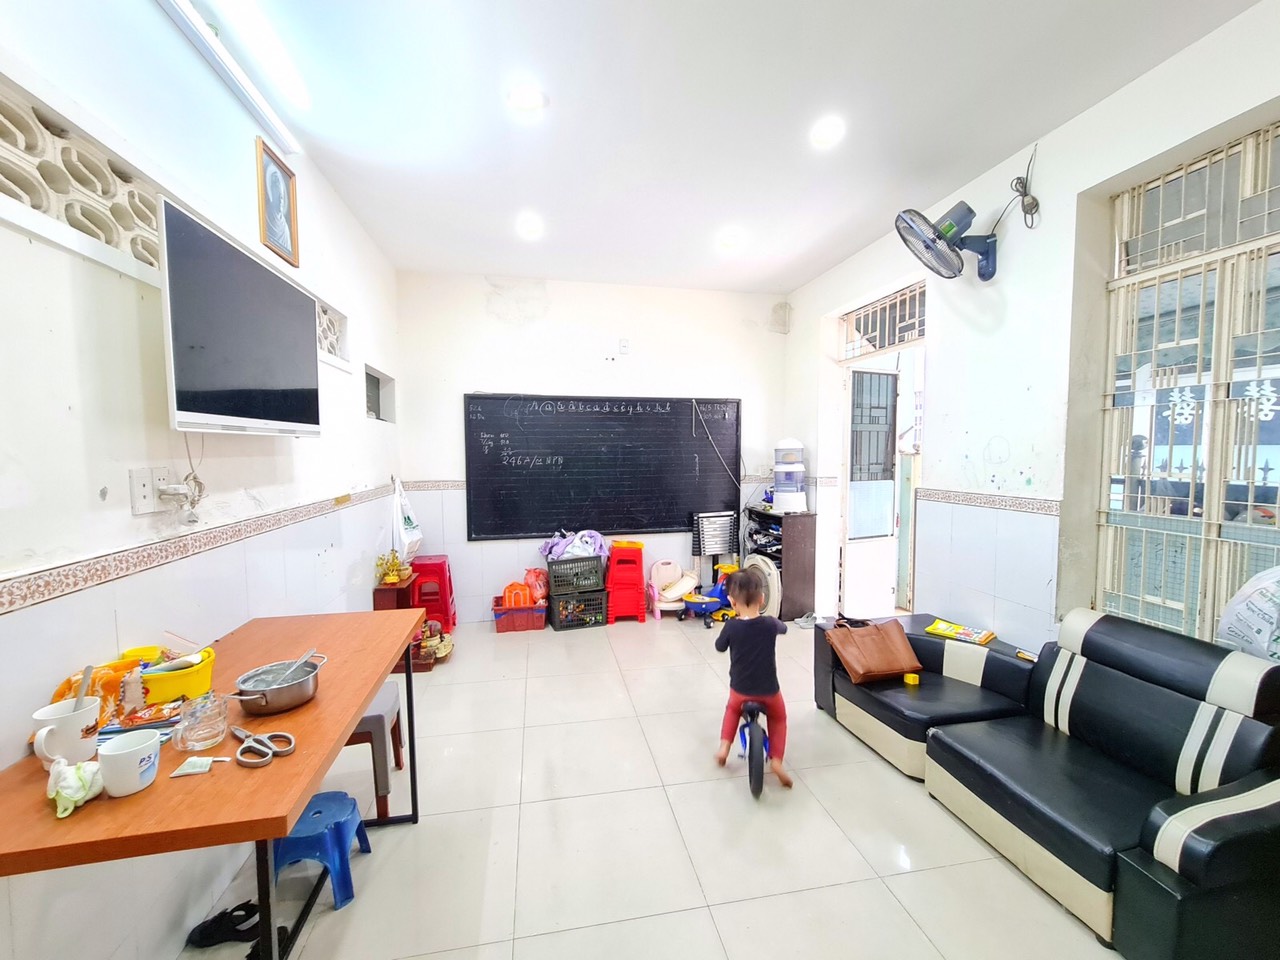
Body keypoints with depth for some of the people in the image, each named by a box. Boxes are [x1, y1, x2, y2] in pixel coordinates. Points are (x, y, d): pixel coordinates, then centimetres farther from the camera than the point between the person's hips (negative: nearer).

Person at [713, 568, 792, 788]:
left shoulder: (731, 626, -17)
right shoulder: (770, 624, -14)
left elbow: (720, 647, 3)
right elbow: (784, 628, 11)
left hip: (740, 689, 0)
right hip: (769, 690, 0)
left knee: (732, 709, 34)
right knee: (778, 719, 29)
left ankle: (724, 745, 22)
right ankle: (776, 760, 14)